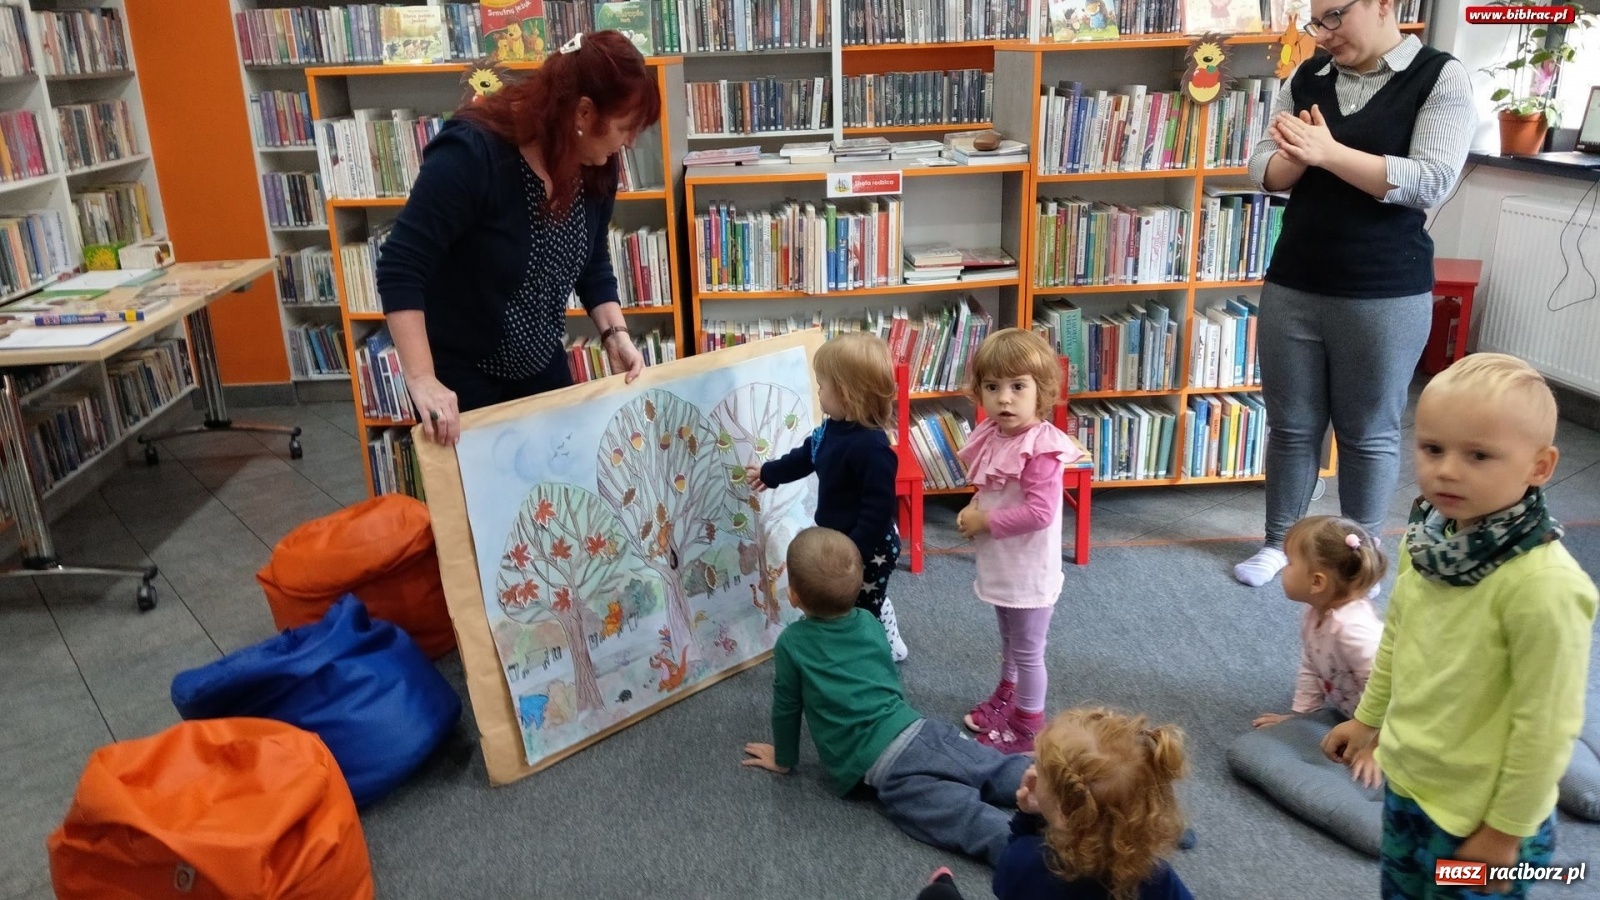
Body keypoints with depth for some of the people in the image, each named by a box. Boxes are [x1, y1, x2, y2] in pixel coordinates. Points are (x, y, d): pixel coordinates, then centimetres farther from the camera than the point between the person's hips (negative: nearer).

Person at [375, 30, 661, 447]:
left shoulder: (595, 168, -6)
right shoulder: (472, 153, -27)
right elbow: (400, 268, -29)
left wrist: (614, 333, -8)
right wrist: (422, 379, -35)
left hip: (542, 367, 7)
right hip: (462, 376, -7)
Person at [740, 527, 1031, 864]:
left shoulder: (791, 644, -2)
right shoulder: (869, 622, 15)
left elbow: (787, 708, 8)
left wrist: (783, 759, 25)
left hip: (886, 767, -6)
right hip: (922, 729, 6)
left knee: (967, 817, -20)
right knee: (1005, 772, 4)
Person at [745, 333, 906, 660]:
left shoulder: (872, 448, -33)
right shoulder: (834, 428, -2)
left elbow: (878, 510, -32)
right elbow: (805, 456, 17)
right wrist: (768, 474, 29)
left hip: (869, 549, -10)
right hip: (843, 540, 10)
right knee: (869, 603, 28)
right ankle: (888, 647, 48)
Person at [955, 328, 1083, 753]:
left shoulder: (1041, 448, -27)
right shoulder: (993, 436, -1)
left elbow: (1039, 513, -31)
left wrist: (985, 521, -23)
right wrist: (974, 510, -6)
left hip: (1030, 571, -8)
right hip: (1001, 565, 8)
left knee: (1028, 651, 9)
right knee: (1009, 641, 28)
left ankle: (1028, 726, 26)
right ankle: (1005, 696, 48)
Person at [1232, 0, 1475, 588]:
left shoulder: (1441, 78, -6)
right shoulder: (1306, 79, 6)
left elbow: (1432, 182, -17)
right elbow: (1263, 171, 4)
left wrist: (1328, 152, -23)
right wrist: (1298, 156, -18)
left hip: (1385, 295, -3)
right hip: (1291, 286, 4)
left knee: (1369, 433, 9)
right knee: (1291, 424, 13)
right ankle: (1279, 541, 29)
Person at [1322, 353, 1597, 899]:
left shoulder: (1544, 586, -30)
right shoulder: (1429, 537, -9)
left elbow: (1546, 726, -22)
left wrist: (1506, 831, -13)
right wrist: (1369, 718, 19)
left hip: (1477, 812, -6)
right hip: (1405, 778, 6)